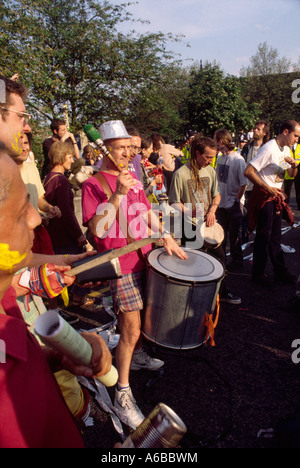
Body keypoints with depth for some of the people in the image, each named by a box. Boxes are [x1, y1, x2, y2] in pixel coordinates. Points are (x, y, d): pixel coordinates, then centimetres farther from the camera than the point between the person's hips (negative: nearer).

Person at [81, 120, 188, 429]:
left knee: (141, 315, 21)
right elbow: (98, 230, -21)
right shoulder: (93, 185, -12)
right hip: (121, 266, -7)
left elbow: (147, 212, 17)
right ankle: (122, 394, 14)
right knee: (130, 329, -4)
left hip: (144, 258, 7)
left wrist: (165, 237, 6)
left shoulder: (132, 178, 10)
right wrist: (117, 194, -28)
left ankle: (138, 356, 47)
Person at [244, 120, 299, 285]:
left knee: (275, 236, 14)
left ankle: (280, 271, 24)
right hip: (263, 196, -8)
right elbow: (248, 172, -25)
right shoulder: (269, 149, -17)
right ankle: (258, 273, 14)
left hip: (276, 195, 9)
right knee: (263, 236, 0)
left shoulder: (286, 150, 11)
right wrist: (268, 188, -25)